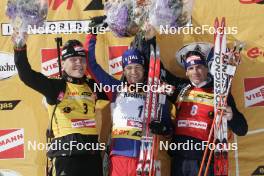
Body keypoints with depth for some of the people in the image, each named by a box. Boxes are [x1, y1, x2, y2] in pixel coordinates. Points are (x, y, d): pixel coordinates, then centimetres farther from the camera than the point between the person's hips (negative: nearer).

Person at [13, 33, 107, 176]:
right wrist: (20, 47, -24)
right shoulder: (55, 86, -1)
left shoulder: (93, 86, 12)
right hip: (66, 154, -5)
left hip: (92, 152, 5)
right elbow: (26, 75, -13)